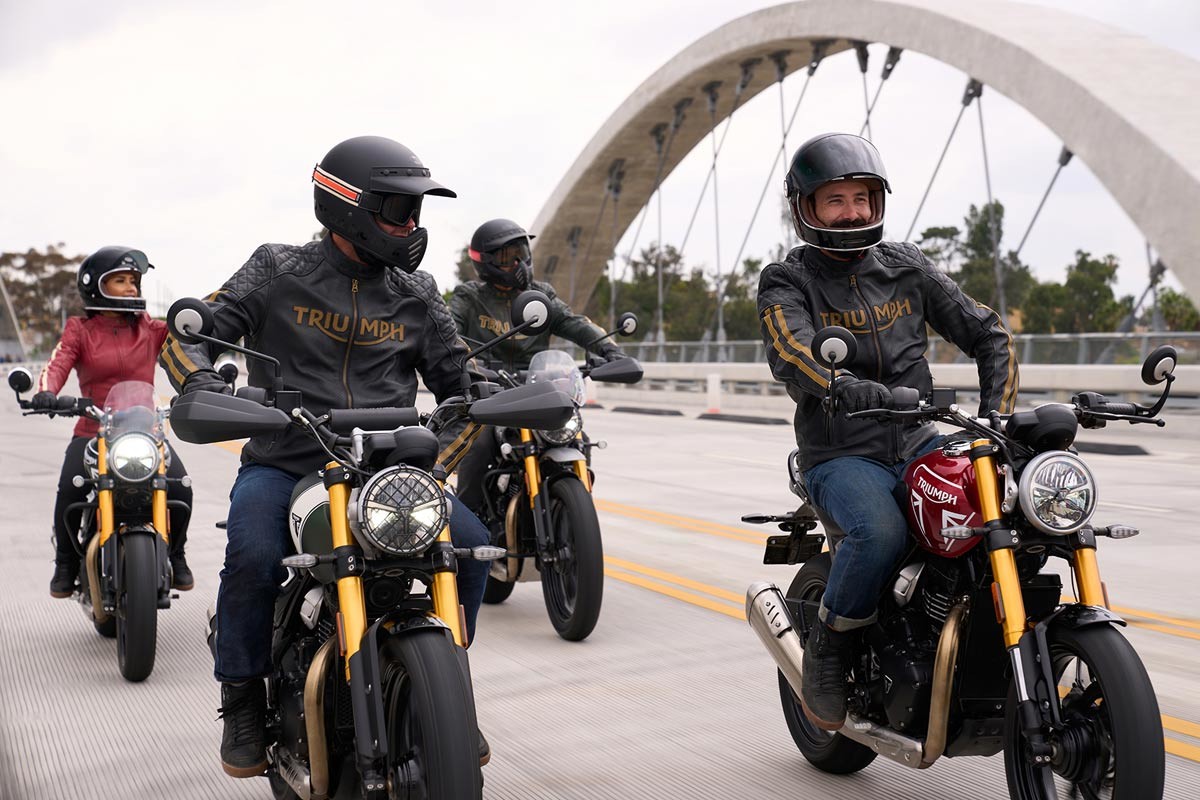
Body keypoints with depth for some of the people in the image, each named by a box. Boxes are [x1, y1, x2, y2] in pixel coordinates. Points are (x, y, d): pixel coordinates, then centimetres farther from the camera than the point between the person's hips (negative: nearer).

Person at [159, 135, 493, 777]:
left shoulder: (416, 298, 11)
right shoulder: (278, 273, 2)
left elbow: (462, 383, 11)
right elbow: (186, 336, -2)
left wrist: (438, 459, -7)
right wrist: (203, 387, -25)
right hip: (282, 464, -3)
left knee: (471, 542, -19)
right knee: (254, 555, -33)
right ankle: (242, 700, -7)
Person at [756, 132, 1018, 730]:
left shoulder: (906, 267, 11)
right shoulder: (787, 282, -1)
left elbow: (986, 332, 11)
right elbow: (790, 353, -23)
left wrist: (995, 413, -6)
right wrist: (860, 393, -41)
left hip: (918, 444, 4)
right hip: (839, 456, -4)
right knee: (880, 532, -34)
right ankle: (825, 657, -9)